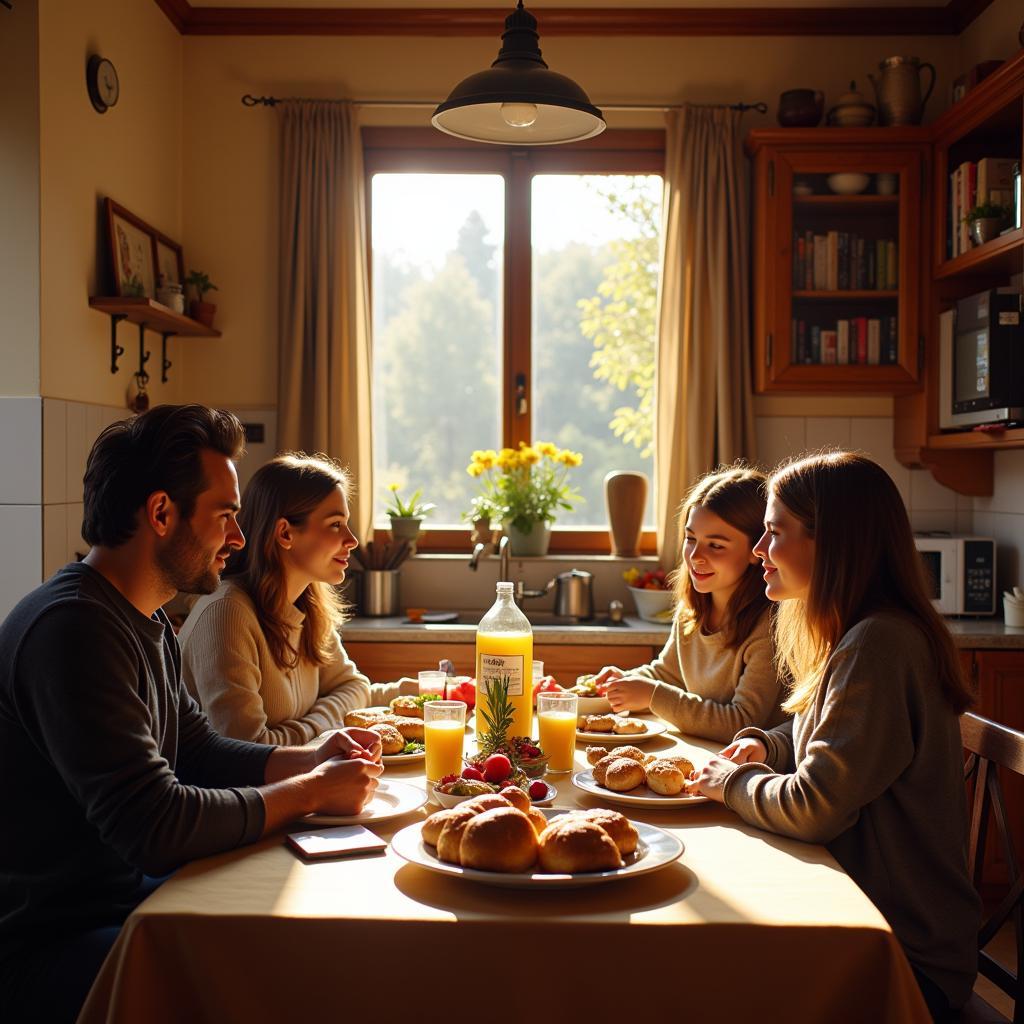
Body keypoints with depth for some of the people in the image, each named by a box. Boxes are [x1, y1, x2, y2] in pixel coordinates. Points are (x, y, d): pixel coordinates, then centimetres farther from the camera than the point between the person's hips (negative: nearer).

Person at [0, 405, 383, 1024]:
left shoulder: (147, 623, 9)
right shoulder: (73, 628, -24)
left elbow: (198, 751, 17)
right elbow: (156, 827, -29)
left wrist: (309, 761, 0)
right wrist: (310, 792, -16)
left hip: (120, 893, 10)